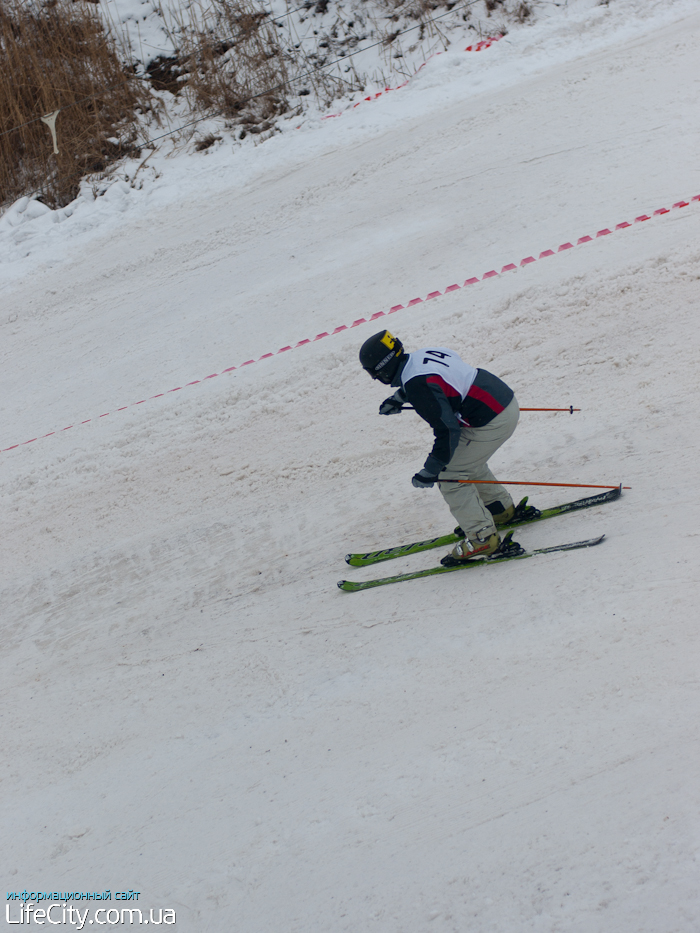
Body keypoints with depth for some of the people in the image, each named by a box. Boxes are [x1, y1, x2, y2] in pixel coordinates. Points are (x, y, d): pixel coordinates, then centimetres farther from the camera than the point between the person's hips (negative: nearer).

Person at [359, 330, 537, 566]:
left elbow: (447, 430, -24)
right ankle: (503, 510, 42)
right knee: (467, 462, 28)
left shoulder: (417, 385, -22)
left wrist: (430, 470, -16)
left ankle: (484, 539, 3)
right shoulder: (421, 354, 5)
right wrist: (400, 397, 35)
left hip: (491, 421, -10)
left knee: (449, 477, -1)